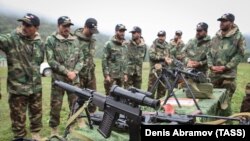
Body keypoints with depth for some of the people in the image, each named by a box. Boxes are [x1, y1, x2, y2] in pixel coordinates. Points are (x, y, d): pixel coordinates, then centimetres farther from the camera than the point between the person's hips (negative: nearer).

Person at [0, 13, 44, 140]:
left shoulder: (39, 43, 3)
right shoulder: (11, 39, -11)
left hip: (36, 86, 4)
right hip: (17, 87, -4)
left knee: (36, 113, 18)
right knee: (18, 117, 9)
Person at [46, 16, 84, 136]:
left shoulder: (75, 40, 8)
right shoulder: (51, 40, -4)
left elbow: (81, 59, 8)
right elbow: (51, 61, -11)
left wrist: (75, 72, -8)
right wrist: (67, 72, -15)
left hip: (74, 79, 4)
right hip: (58, 79, -3)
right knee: (56, 105, 6)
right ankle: (54, 128, 24)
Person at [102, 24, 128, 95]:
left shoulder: (125, 46, 14)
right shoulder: (109, 44, -6)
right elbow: (104, 60, -10)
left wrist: (125, 73, 12)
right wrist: (106, 75, -15)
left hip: (121, 75, 6)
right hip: (111, 75, -6)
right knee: (109, 94, -3)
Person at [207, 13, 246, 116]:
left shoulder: (238, 37, -2)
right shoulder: (215, 37, 12)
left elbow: (239, 55, -6)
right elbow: (209, 53, 12)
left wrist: (225, 67, -14)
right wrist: (211, 66, -5)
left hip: (228, 75, -5)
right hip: (213, 74, 5)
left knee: (224, 105, -5)